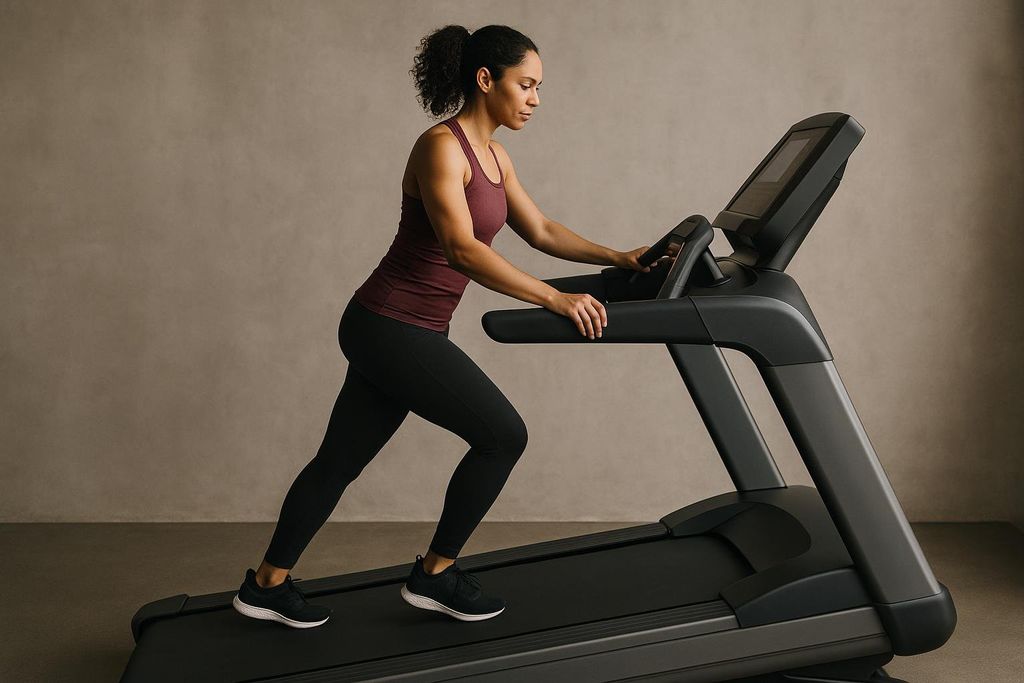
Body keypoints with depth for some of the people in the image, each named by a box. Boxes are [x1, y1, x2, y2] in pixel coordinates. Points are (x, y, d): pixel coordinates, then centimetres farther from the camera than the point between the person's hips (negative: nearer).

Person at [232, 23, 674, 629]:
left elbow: (541, 231, 18)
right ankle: (435, 575, 10)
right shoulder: (441, 147, -16)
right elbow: (461, 250, -28)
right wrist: (554, 298, -32)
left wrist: (616, 258, 8)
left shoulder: (493, 154, 12)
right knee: (503, 436, -4)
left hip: (392, 331, 9)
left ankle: (267, 584, 29)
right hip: (392, 330, -9)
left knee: (341, 459, 16)